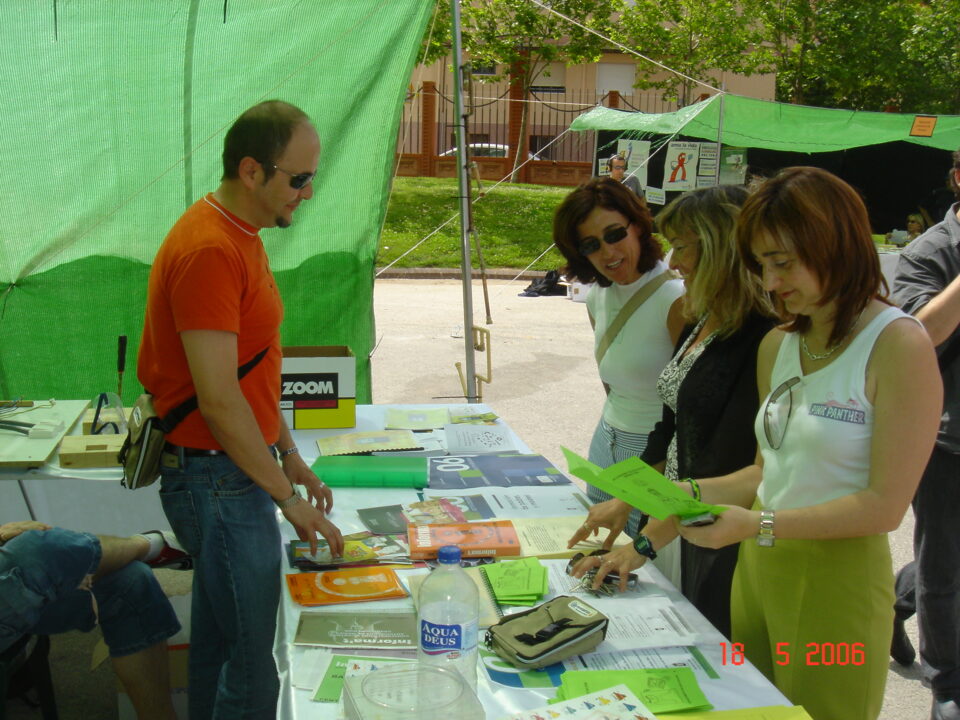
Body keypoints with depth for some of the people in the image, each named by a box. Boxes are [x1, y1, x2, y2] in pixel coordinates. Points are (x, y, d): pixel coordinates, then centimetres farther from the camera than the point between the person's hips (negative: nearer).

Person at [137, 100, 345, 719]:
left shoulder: (240, 236, 11)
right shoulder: (209, 249, -21)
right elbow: (218, 399, -24)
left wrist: (290, 455, 17)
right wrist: (289, 498, -17)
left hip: (231, 470, 10)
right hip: (217, 479, -10)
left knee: (217, 638, 21)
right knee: (252, 669, -1)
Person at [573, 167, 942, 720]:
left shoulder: (899, 345, -13)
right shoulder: (778, 346, 9)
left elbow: (885, 504, -16)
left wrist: (757, 524, -22)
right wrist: (686, 496, 3)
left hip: (836, 582, -6)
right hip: (758, 568, 6)